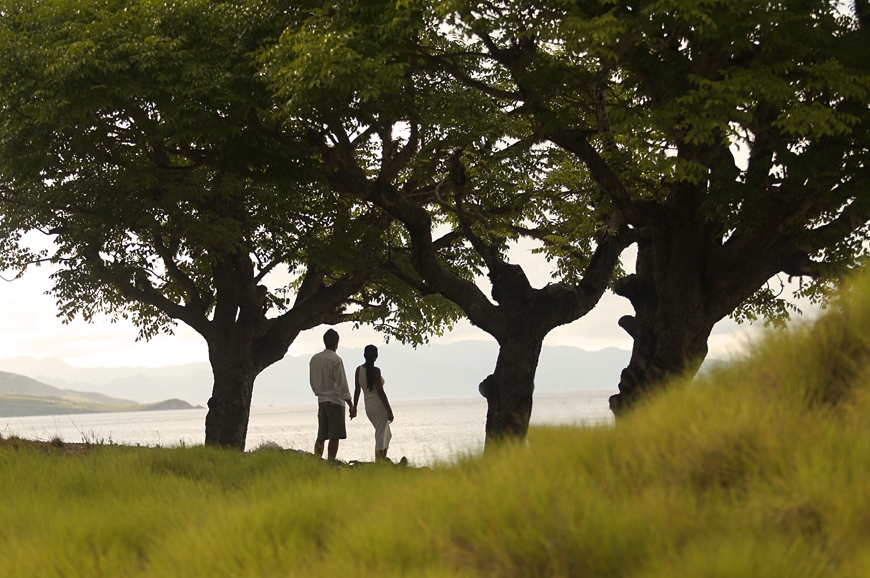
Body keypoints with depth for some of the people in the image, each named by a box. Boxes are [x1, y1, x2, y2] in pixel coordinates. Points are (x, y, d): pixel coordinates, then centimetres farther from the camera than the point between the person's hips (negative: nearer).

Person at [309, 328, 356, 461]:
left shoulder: (314, 359, 8)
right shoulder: (335, 360, -12)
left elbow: (312, 381, 15)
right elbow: (342, 384, -15)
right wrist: (351, 405, -13)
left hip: (321, 400, 7)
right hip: (335, 400, -7)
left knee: (321, 436, 10)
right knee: (335, 437, -6)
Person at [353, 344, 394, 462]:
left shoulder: (359, 370, 4)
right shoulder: (375, 370, -13)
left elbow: (357, 390, 8)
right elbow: (380, 392, -15)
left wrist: (354, 408, 17)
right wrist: (389, 410, -11)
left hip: (368, 407, 7)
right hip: (379, 405, -7)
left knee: (386, 434, 21)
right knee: (380, 436, -3)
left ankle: (383, 459, 20)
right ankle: (379, 462, -6)